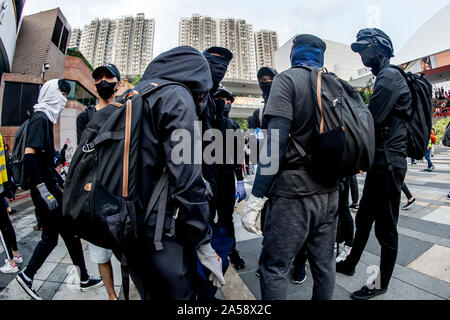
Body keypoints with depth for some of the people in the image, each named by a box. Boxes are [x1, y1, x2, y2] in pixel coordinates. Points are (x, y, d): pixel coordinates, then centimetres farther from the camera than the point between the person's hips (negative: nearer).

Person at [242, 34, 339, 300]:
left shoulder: (288, 79, -5)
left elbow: (277, 138, -17)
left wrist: (256, 197, -16)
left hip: (295, 191, -7)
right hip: (329, 190, 8)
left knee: (274, 267, 5)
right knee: (324, 263, 19)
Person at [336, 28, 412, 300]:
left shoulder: (390, 76, -11)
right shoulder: (384, 77, 20)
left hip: (389, 162, -10)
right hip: (381, 161, 10)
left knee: (386, 228, 4)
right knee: (363, 218, 19)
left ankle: (382, 284, 23)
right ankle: (350, 264, 36)